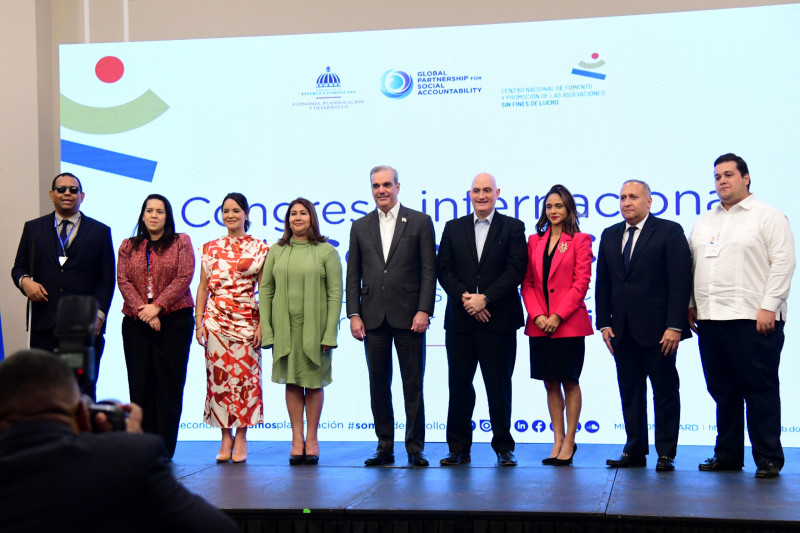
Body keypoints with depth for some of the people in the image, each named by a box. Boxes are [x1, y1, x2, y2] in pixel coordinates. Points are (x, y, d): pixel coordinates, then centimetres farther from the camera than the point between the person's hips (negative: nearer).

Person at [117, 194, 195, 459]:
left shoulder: (181, 242, 6)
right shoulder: (128, 246, 15)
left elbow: (184, 278, -5)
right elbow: (123, 281, 4)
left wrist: (157, 306, -13)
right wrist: (141, 309, -11)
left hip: (174, 320, -3)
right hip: (136, 322, 3)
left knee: (169, 382, -4)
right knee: (140, 382, 1)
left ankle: (165, 447, -1)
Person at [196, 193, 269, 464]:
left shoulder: (259, 248, 3)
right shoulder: (211, 248, 10)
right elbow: (203, 287, 10)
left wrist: (262, 324, -7)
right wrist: (199, 321, 2)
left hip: (246, 319, -2)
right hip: (216, 319, 2)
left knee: (245, 376, -4)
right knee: (218, 377, 0)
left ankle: (241, 438, 6)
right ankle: (226, 438, 10)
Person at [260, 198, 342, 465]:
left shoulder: (326, 251, 1)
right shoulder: (276, 251, 8)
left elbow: (335, 293, -3)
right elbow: (265, 290, 7)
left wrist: (330, 333, -10)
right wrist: (266, 328, -1)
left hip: (314, 327, -2)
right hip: (285, 327, 2)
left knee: (314, 383, 4)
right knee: (292, 382, 6)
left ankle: (312, 438, 14)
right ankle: (297, 438, 12)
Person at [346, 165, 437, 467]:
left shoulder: (420, 222, 4)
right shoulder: (360, 227, 13)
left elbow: (429, 270, -1)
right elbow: (353, 275, 11)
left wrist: (424, 310, -11)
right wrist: (354, 314, 1)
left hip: (408, 316, -3)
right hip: (374, 317, 3)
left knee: (413, 384, 0)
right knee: (378, 385, 6)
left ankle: (415, 448, 8)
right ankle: (385, 447, 14)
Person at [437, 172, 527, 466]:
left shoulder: (513, 228, 5)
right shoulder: (453, 228, 13)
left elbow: (516, 270, -5)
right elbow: (444, 270, 6)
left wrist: (485, 298, -13)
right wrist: (465, 297, -10)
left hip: (499, 320, -2)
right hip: (460, 320, 2)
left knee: (499, 386, 2)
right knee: (459, 385, 4)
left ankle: (503, 447, 13)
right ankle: (458, 449, 12)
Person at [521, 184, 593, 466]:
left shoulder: (580, 240, 0)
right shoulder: (534, 241, 12)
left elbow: (581, 282, -7)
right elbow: (527, 283, 8)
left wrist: (558, 316, -14)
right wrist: (537, 315, -6)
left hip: (568, 324, -4)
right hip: (539, 325, 4)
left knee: (569, 382, 2)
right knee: (550, 383, 8)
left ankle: (569, 441, 9)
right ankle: (558, 440, 16)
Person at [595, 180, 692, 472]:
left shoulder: (670, 231, -3)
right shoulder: (610, 235, 13)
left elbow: (680, 281, -9)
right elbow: (603, 284, 14)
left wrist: (674, 326, -15)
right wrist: (604, 323, 5)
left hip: (658, 329, -5)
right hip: (623, 329, 5)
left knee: (665, 391, 3)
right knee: (630, 391, 8)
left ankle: (666, 453, 9)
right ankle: (635, 450, 15)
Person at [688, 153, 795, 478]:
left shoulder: (768, 216, 1)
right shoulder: (704, 222, 19)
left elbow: (783, 262, -6)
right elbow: (691, 265, 20)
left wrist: (769, 307, -14)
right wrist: (691, 304, 11)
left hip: (753, 320, -6)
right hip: (710, 319, 6)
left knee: (760, 390, -3)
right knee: (723, 391, 9)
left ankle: (768, 459, 3)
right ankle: (727, 455, 18)